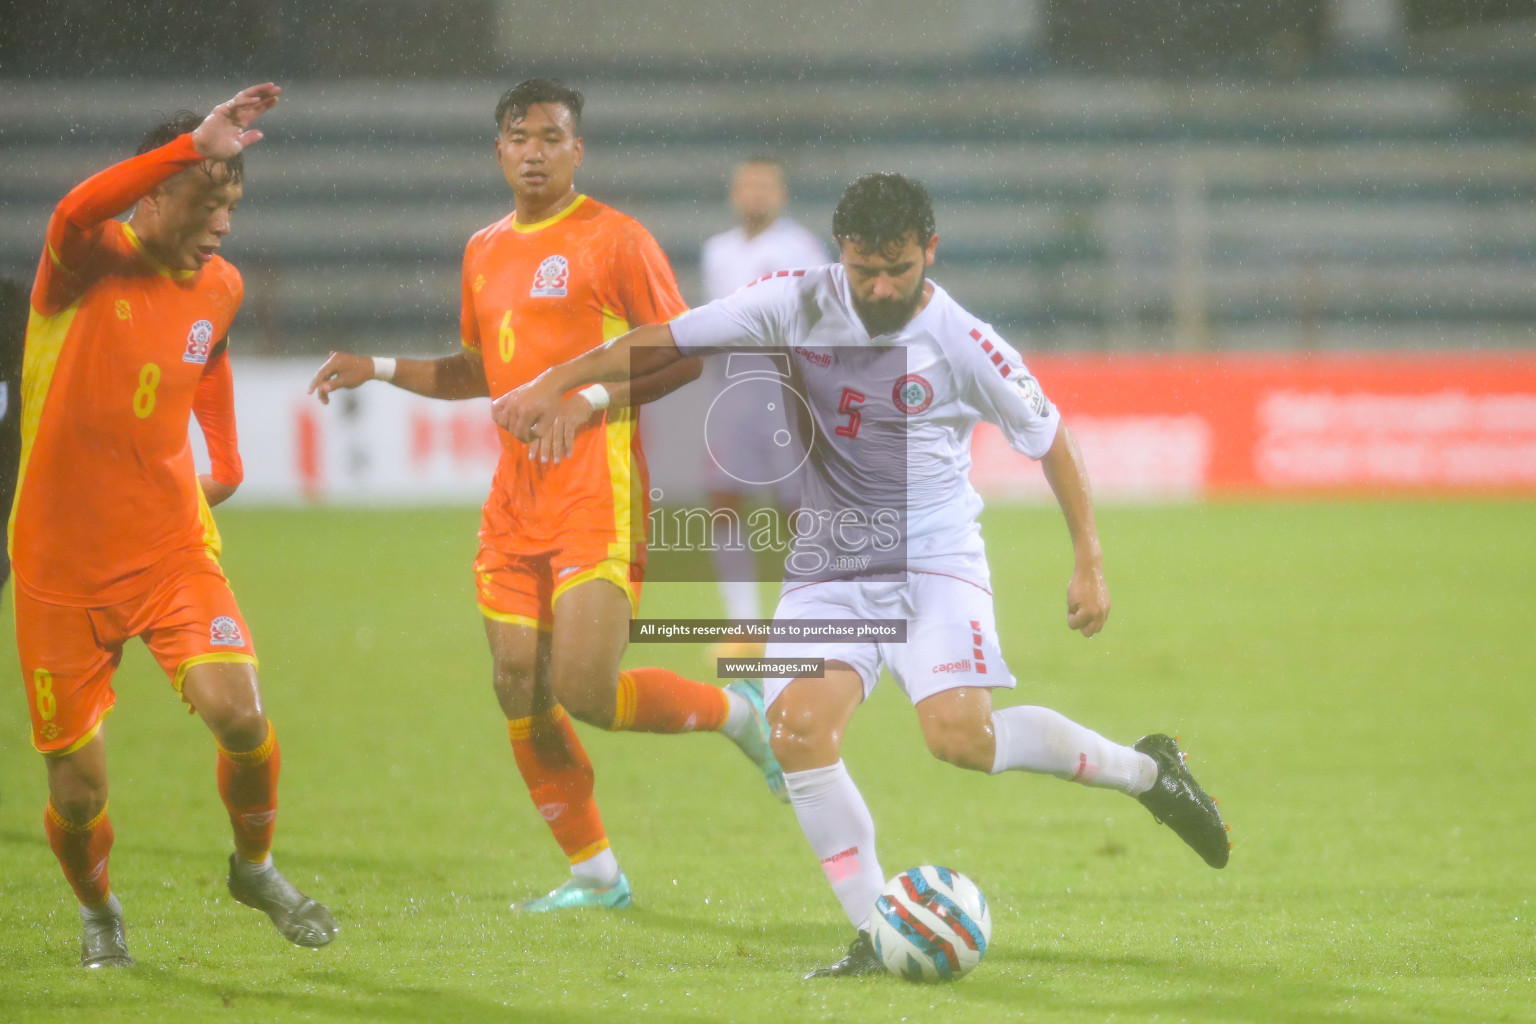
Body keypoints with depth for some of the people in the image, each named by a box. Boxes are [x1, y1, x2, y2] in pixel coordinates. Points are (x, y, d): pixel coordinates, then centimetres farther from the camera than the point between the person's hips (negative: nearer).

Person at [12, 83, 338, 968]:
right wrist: (197, 144, -44)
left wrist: (227, 460, 20)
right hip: (62, 563, -3)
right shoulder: (88, 265, -12)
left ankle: (255, 868, 9)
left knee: (238, 712, -21)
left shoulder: (220, 287, 4)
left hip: (172, 549, 3)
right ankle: (98, 911, 34)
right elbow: (78, 212, -38)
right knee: (78, 787, 1)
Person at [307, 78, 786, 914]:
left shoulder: (613, 240, -5)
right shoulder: (483, 253, 15)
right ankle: (595, 875, 13)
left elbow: (685, 354, -6)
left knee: (585, 692, -17)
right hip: (515, 501, 7)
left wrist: (590, 400, -17)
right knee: (520, 697, 2)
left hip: (595, 496, -7)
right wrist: (379, 369, 15)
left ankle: (738, 712, 9)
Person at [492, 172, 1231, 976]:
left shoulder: (964, 345, -12)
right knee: (797, 729, -18)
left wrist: (1089, 564, 1)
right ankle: (877, 938, -9)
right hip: (829, 564, 3)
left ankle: (1144, 770, 2)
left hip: (934, 555, -3)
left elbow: (1049, 439, 1)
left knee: (960, 735, -23)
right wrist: (553, 385, -12)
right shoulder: (797, 306, -7)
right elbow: (665, 341, -3)